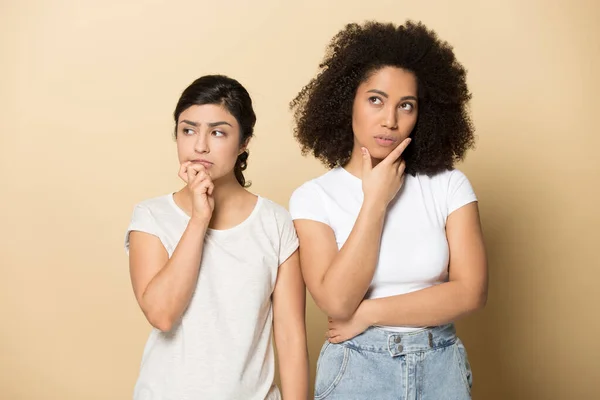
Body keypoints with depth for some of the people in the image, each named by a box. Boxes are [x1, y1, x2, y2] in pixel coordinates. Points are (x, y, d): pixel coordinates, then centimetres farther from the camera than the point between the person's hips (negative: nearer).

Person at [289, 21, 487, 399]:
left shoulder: (449, 185, -5)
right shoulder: (313, 197, -8)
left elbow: (470, 291, -11)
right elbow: (337, 302, -18)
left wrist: (369, 313, -15)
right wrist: (376, 200, -17)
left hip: (441, 366, 2)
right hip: (357, 368, -1)